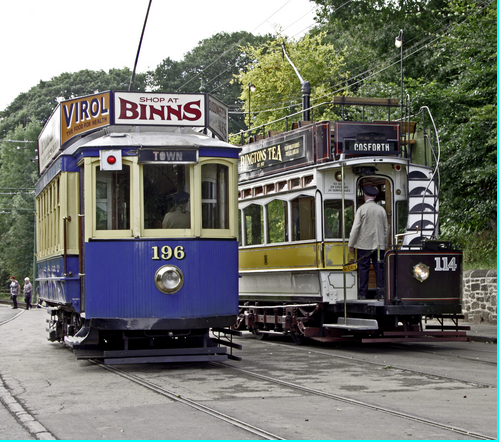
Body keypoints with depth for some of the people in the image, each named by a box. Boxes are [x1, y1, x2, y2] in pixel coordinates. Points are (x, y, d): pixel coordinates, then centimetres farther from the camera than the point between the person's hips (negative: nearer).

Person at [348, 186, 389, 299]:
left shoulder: (361, 209, -7)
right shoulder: (381, 209, 6)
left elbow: (355, 228, -9)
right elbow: (386, 228, 11)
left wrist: (351, 244, -3)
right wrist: (385, 244, 21)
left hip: (364, 245, -3)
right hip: (379, 245, 3)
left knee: (363, 269, 1)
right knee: (379, 268, 6)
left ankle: (363, 294, 1)